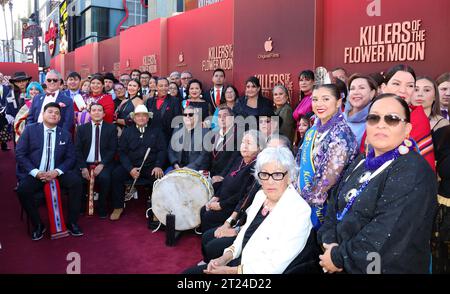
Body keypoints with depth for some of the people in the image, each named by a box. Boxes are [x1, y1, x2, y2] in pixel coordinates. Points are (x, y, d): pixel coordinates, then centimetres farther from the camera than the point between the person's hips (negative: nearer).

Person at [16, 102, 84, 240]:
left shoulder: (66, 134, 8)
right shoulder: (30, 130, 2)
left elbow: (70, 158, 5)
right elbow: (19, 154, -2)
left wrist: (57, 172, -14)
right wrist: (36, 172, -15)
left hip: (56, 173, 1)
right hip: (34, 174, -1)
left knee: (76, 181, -24)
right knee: (23, 190, -30)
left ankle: (72, 222, -10)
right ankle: (38, 225, -6)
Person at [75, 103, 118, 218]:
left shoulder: (111, 128, 8)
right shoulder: (82, 128, 12)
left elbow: (113, 149, 0)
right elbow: (77, 149, 4)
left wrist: (102, 164, -14)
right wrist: (83, 167, -11)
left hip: (103, 164, -2)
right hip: (85, 163, 2)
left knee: (104, 177, -32)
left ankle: (102, 209, -10)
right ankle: (80, 208, -2)